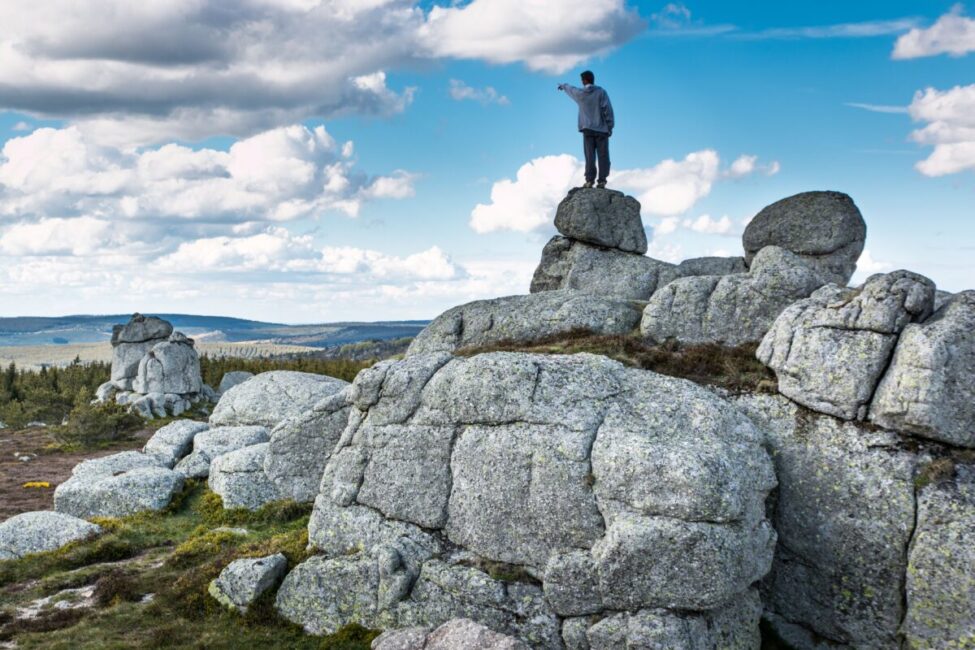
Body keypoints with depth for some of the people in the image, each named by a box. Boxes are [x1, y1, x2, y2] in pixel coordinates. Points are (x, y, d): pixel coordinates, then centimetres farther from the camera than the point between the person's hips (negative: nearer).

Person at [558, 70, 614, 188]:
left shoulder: (580, 93, 4)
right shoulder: (601, 92, -2)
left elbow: (570, 89, 27)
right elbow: (608, 109, -6)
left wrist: (563, 86, 49)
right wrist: (610, 126, 1)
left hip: (588, 129, 1)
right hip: (602, 129, -1)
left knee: (589, 156, 1)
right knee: (603, 156, 1)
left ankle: (589, 180, -5)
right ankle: (602, 180, -4)